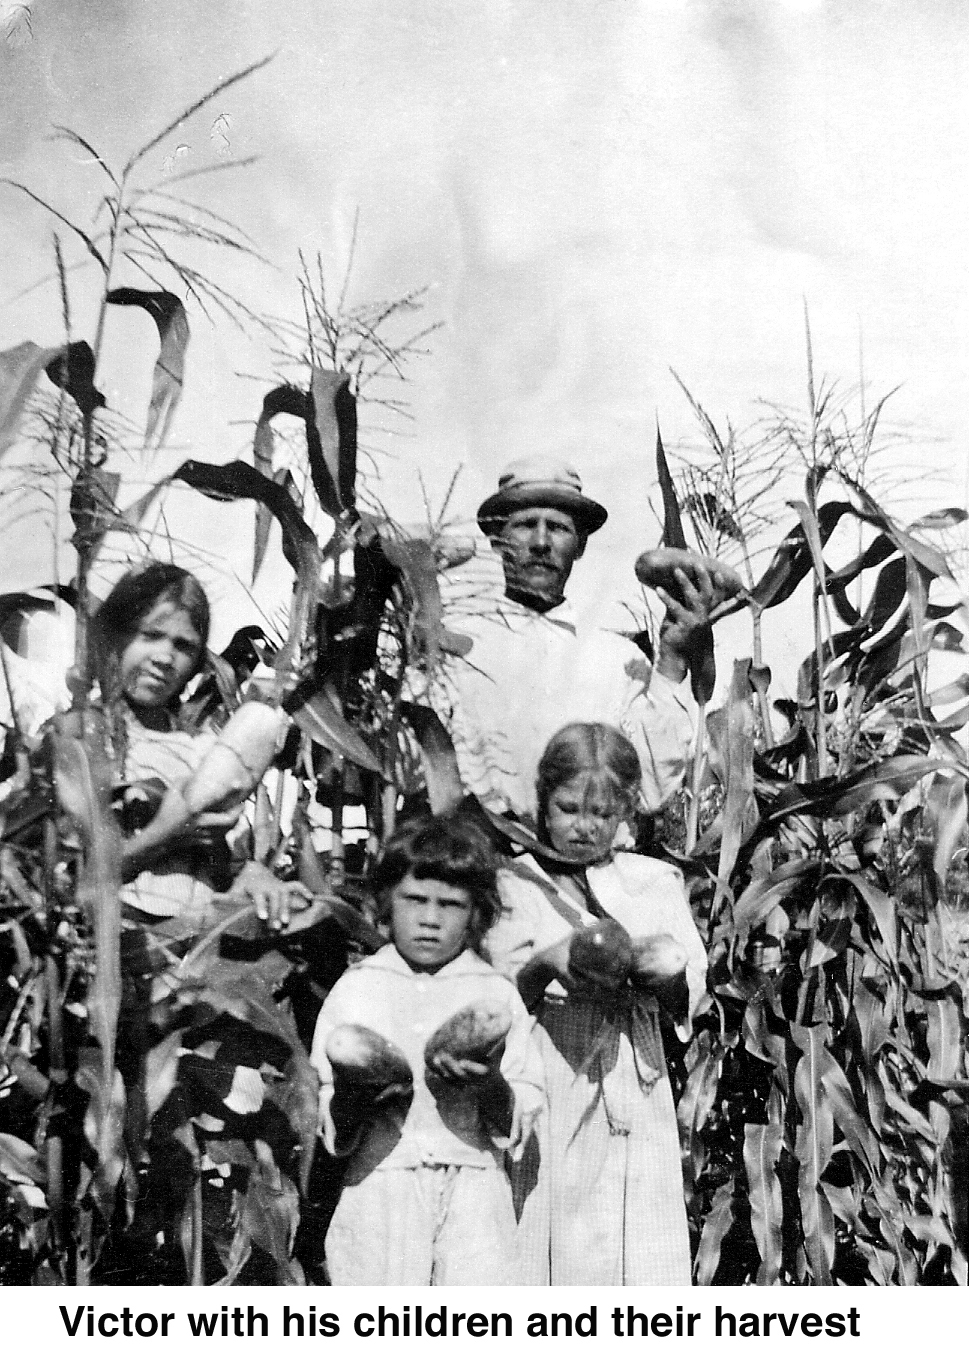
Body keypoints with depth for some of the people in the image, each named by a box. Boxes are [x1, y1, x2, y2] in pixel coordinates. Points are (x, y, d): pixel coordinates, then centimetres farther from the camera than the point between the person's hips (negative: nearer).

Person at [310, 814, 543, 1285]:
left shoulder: (496, 994, 8)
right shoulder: (356, 988, 8)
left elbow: (520, 1120, 3)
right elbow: (323, 1120, 5)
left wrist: (490, 1087, -16)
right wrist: (351, 1098, -16)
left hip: (473, 1186, 0)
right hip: (380, 1189, 0)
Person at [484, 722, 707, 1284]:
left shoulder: (658, 881, 13)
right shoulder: (513, 885, 6)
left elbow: (688, 994, 5)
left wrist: (661, 971, -17)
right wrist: (546, 965, -21)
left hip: (634, 1096, 2)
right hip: (544, 1096, -2)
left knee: (641, 1257, -2)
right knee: (546, 1248, -5)